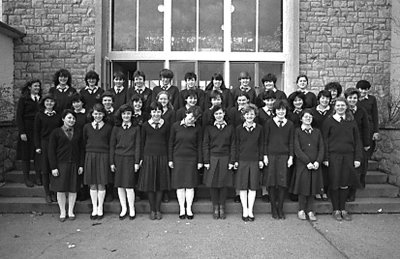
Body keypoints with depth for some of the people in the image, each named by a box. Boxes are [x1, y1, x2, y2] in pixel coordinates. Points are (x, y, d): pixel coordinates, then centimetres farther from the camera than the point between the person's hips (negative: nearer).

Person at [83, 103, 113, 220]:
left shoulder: (108, 127, 2)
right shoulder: (87, 127, 8)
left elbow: (111, 144, 3)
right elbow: (84, 143, 11)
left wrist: (111, 160, -3)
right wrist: (85, 157, 4)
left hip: (103, 157, -2)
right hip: (90, 156, 2)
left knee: (101, 184, 2)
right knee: (92, 184, 5)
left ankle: (100, 209, 14)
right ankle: (94, 209, 16)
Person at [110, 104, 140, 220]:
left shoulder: (136, 128, 4)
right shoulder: (116, 128, 8)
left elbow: (137, 145, 2)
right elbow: (112, 146, 8)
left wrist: (136, 162, -4)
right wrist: (112, 162, 3)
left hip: (130, 158, -2)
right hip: (118, 158, 3)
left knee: (129, 186, -6)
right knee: (120, 185, 5)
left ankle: (132, 209, 9)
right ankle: (124, 208, 19)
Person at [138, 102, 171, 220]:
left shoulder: (166, 125, 4)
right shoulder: (145, 125, 3)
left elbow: (168, 142, 5)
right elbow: (142, 142, 6)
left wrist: (169, 159, 1)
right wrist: (141, 158, 1)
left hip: (162, 157, 0)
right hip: (149, 156, 0)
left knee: (161, 183, 5)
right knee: (149, 183, 3)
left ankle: (158, 210, 17)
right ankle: (152, 210, 15)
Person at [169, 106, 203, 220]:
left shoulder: (197, 128, 0)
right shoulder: (175, 126, -1)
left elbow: (199, 145, 4)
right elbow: (171, 143, 4)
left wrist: (200, 161, 2)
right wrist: (170, 159, 2)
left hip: (191, 158, 0)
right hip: (178, 158, 0)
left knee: (190, 185, 2)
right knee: (179, 185, 4)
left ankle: (189, 209, 15)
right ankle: (182, 209, 15)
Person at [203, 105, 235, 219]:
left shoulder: (230, 128, 6)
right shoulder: (209, 128, 5)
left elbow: (233, 146, 5)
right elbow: (205, 145, 3)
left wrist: (232, 161, -2)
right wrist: (206, 161, -3)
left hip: (225, 159, 0)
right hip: (212, 159, 0)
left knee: (224, 184, 4)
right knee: (213, 184, 3)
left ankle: (222, 208, 17)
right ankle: (215, 208, 16)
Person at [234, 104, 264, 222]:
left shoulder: (259, 128, 5)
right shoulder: (239, 128, 3)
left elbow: (261, 145, 8)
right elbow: (236, 145, 3)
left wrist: (261, 159, 3)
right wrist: (236, 160, -2)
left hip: (254, 160, 1)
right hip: (242, 160, -1)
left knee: (253, 186, 5)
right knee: (242, 186, 2)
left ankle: (250, 211, 14)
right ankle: (245, 211, 12)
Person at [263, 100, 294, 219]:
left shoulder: (290, 124, 7)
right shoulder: (269, 123, 4)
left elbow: (291, 142, 8)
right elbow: (265, 141, 4)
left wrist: (291, 157, 1)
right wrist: (265, 155, -2)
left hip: (284, 156, 1)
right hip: (271, 155, -1)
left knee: (283, 183, 0)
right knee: (271, 183, 1)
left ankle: (280, 208, 12)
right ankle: (273, 208, 13)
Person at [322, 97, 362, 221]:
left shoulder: (351, 121, 10)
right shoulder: (329, 121, 1)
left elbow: (357, 140, 10)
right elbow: (324, 140, -1)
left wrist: (358, 158, 2)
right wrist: (325, 158, -7)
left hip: (348, 156, 3)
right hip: (334, 156, -2)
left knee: (345, 183, 6)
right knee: (334, 183, 1)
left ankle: (343, 209, 20)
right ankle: (336, 210, 13)